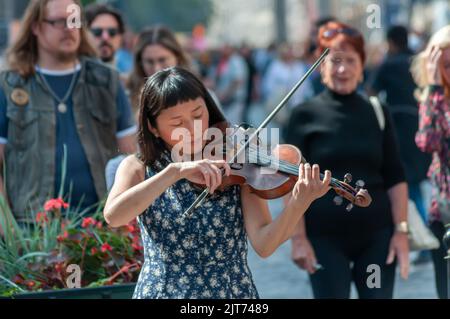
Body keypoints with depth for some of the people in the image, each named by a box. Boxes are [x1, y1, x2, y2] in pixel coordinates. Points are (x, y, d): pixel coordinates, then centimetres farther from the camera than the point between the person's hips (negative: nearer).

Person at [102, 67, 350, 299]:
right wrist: (175, 171, -27)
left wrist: (297, 205, -30)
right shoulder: (138, 168, 0)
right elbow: (113, 216, -20)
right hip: (161, 290, 1)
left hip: (232, 291, -1)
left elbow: (263, 244, -13)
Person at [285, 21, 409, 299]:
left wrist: (401, 230, 0)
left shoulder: (377, 113, 6)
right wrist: (298, 238, -10)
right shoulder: (306, 115, -2)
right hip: (325, 238, -2)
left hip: (376, 235, 2)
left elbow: (395, 178, 8)